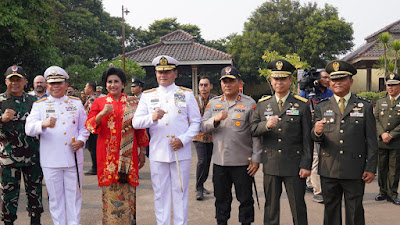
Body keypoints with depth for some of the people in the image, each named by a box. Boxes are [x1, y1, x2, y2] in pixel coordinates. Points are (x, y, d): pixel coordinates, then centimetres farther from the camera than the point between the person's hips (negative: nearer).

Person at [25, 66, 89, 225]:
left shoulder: (76, 103, 10)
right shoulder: (39, 105, 5)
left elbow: (84, 127, 15)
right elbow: (29, 128, -10)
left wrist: (81, 141, -6)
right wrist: (44, 124, -31)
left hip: (73, 158, 1)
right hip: (50, 160, -1)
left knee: (74, 194, 8)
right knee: (55, 197, 8)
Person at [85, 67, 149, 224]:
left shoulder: (133, 102, 8)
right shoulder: (99, 102, 7)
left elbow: (140, 128, 9)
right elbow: (89, 125, -1)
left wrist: (142, 152, 7)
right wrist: (102, 113, -17)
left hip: (128, 155, 0)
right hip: (108, 155, 0)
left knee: (128, 191, 3)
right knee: (110, 191, 1)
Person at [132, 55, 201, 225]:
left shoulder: (187, 94, 6)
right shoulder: (147, 96, 8)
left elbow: (196, 122, 3)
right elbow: (136, 122, 0)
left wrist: (183, 140, -12)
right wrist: (152, 118, -20)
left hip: (181, 152, -1)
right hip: (157, 153, 1)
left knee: (180, 192, 7)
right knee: (160, 193, 8)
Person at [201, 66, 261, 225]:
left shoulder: (250, 104, -2)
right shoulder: (213, 103, 9)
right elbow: (203, 127, 5)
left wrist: (256, 159, -7)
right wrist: (215, 119, -15)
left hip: (243, 162, -3)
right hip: (219, 161, 3)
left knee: (245, 199, 8)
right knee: (221, 199, 14)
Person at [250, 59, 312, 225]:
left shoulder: (302, 105, 1)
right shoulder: (262, 104, 9)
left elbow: (307, 138, -1)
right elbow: (252, 129, 2)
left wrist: (306, 165, -7)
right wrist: (266, 125, -19)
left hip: (294, 165, -2)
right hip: (270, 165, 2)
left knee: (298, 207, 4)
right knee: (271, 206, 12)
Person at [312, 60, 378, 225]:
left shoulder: (364, 106, 4)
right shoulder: (321, 107, 8)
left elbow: (372, 141, 2)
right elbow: (316, 138, 1)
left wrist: (371, 168, -4)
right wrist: (317, 132, -23)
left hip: (355, 170, -1)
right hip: (328, 169, 2)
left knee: (355, 212, 7)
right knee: (331, 210, 12)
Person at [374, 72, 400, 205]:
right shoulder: (380, 102, 12)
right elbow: (375, 119, 3)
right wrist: (382, 133, -11)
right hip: (381, 142, 3)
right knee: (382, 168, 10)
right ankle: (383, 192, 22)